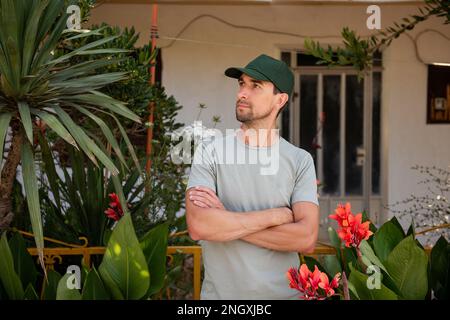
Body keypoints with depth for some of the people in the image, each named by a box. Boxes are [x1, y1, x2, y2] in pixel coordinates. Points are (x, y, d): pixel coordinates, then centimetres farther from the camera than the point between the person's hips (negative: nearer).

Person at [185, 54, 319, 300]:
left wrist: (226, 220, -17)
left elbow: (306, 238, -14)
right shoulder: (210, 152, -6)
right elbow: (198, 227, -20)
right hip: (220, 292, 0)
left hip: (283, 292, 1)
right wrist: (277, 216, -15)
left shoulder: (300, 161, -3)